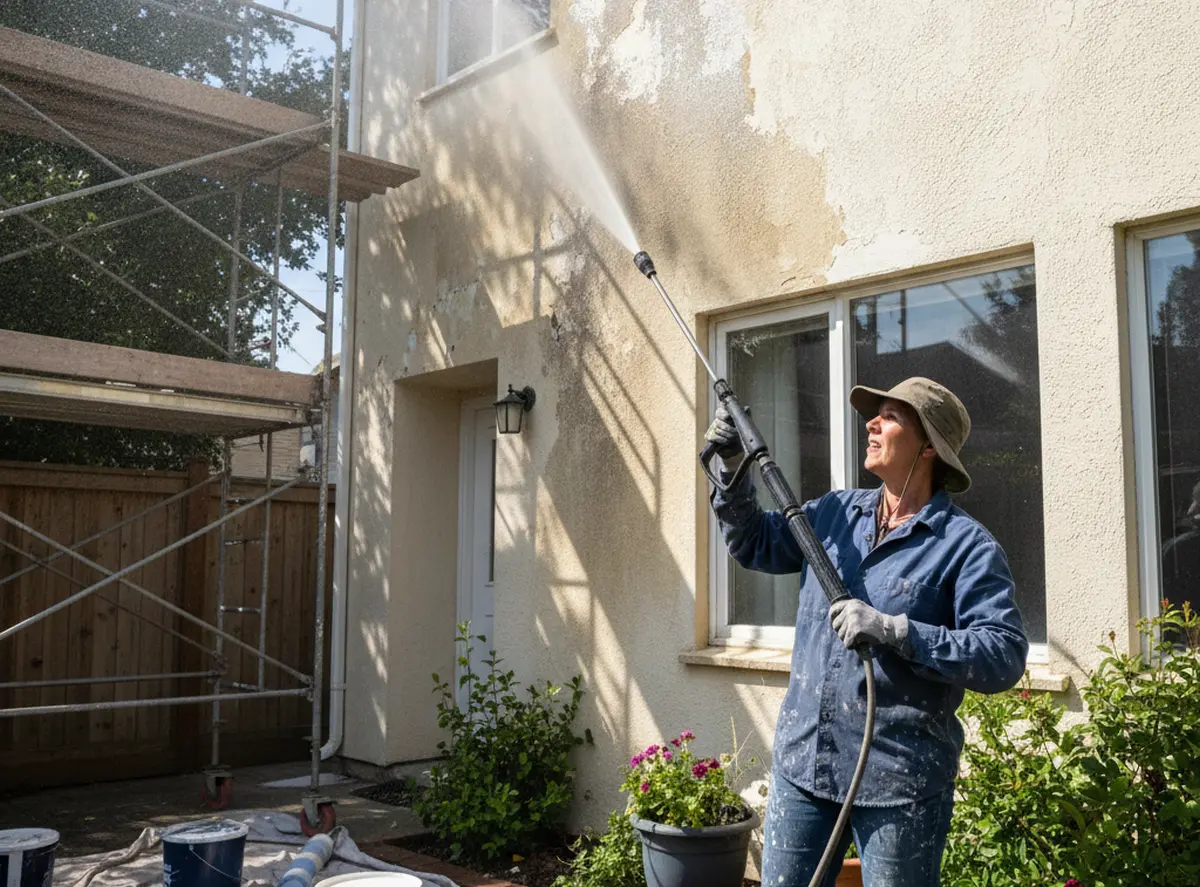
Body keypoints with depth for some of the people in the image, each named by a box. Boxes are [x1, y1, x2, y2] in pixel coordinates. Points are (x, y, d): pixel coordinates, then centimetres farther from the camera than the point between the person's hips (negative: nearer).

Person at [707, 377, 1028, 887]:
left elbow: (1004, 658, -18)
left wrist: (895, 632, -26)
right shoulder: (835, 513, 8)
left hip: (901, 783, -5)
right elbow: (754, 544, 21)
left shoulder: (966, 546, -10)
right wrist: (734, 470, 6)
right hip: (801, 764, 5)